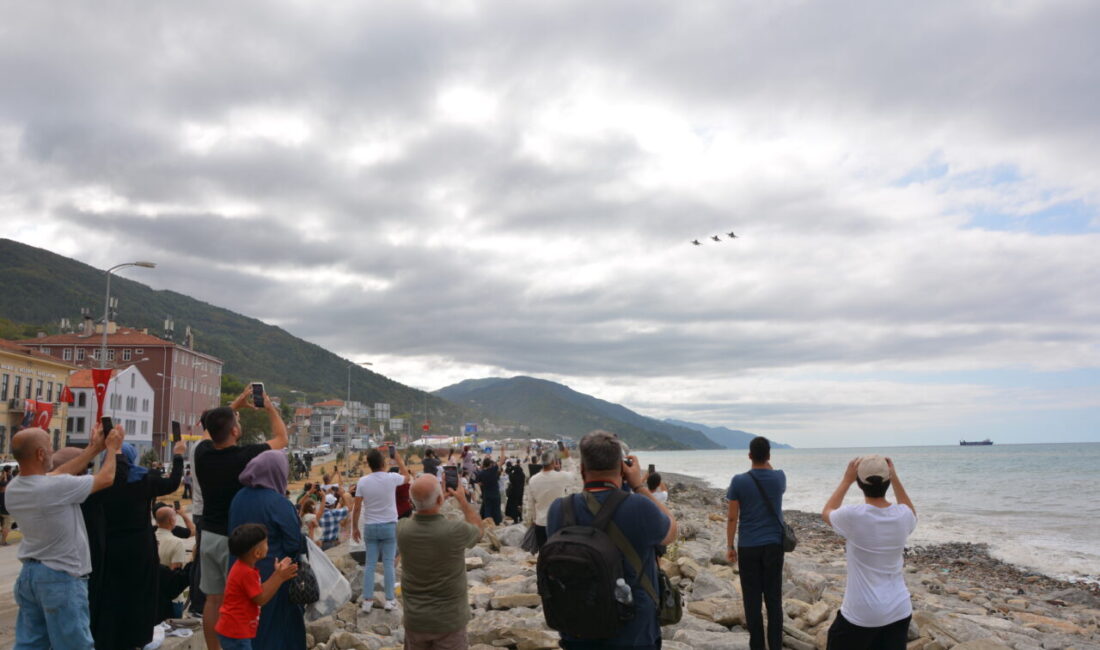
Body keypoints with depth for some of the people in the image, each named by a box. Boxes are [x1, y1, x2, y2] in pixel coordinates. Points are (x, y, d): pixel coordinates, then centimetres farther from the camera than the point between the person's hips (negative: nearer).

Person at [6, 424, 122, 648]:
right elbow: (106, 478, -11)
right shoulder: (57, 487, -25)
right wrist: (112, 448, 7)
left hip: (29, 573, 8)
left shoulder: (12, 489, -2)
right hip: (61, 577, -8)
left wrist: (93, 448, 17)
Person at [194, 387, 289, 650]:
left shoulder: (202, 453, -5)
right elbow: (281, 438, -2)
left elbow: (217, 429, 19)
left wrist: (235, 405, 24)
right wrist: (270, 407, 10)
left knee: (213, 599, 13)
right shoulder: (245, 456, -19)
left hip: (209, 536, 6)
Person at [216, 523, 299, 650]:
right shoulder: (247, 573, -24)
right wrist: (280, 578, -17)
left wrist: (278, 573, 3)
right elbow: (261, 599, -19)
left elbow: (260, 590, 9)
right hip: (235, 633, -11)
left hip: (234, 630, 11)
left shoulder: (243, 568, 8)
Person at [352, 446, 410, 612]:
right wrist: (397, 456, 17)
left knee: (370, 564, 8)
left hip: (370, 527, 1)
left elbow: (357, 508, -4)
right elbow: (406, 476, 13)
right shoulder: (391, 478, -11)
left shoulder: (362, 482, -7)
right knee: (388, 563, 6)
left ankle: (367, 600, 10)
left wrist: (355, 527, 9)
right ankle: (389, 599, 10)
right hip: (389, 526, -1)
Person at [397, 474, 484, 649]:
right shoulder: (456, 531, -24)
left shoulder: (402, 530, -14)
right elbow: (477, 530, 2)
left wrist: (437, 500, 17)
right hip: (449, 620, -3)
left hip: (415, 620, 3)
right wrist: (463, 501, 13)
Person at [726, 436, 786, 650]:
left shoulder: (739, 481, -9)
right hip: (774, 545, 2)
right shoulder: (779, 477, -3)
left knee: (752, 599, 5)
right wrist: (767, 464, 18)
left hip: (748, 547, -2)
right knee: (774, 598, 8)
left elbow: (732, 518, -5)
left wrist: (730, 546, 3)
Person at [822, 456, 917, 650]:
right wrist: (895, 478, 12)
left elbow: (826, 513, 3)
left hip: (861, 613, -4)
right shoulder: (903, 516, -10)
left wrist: (847, 479, 4)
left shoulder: (853, 516, -21)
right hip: (899, 610, 4)